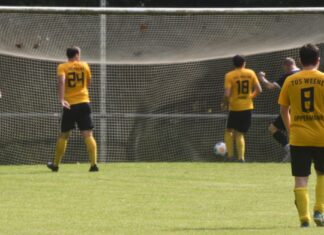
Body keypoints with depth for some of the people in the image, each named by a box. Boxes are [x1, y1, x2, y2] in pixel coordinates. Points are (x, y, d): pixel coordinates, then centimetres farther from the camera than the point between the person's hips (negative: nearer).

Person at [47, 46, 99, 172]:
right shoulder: (84, 66, 6)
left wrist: (61, 99, -25)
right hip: (84, 103, 0)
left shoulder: (62, 67, 0)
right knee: (88, 135, -5)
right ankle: (94, 164, -18)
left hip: (69, 105, 0)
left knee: (63, 136, 13)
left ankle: (55, 164, 21)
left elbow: (61, 81, -18)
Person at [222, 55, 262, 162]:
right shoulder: (250, 73, 1)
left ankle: (230, 155, 5)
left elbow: (227, 94, -15)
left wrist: (225, 103, 4)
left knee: (229, 131, 15)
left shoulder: (229, 75, -7)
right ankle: (241, 157, -4)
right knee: (240, 133, 7)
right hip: (247, 107, 2)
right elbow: (258, 89, -2)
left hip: (235, 107, -2)